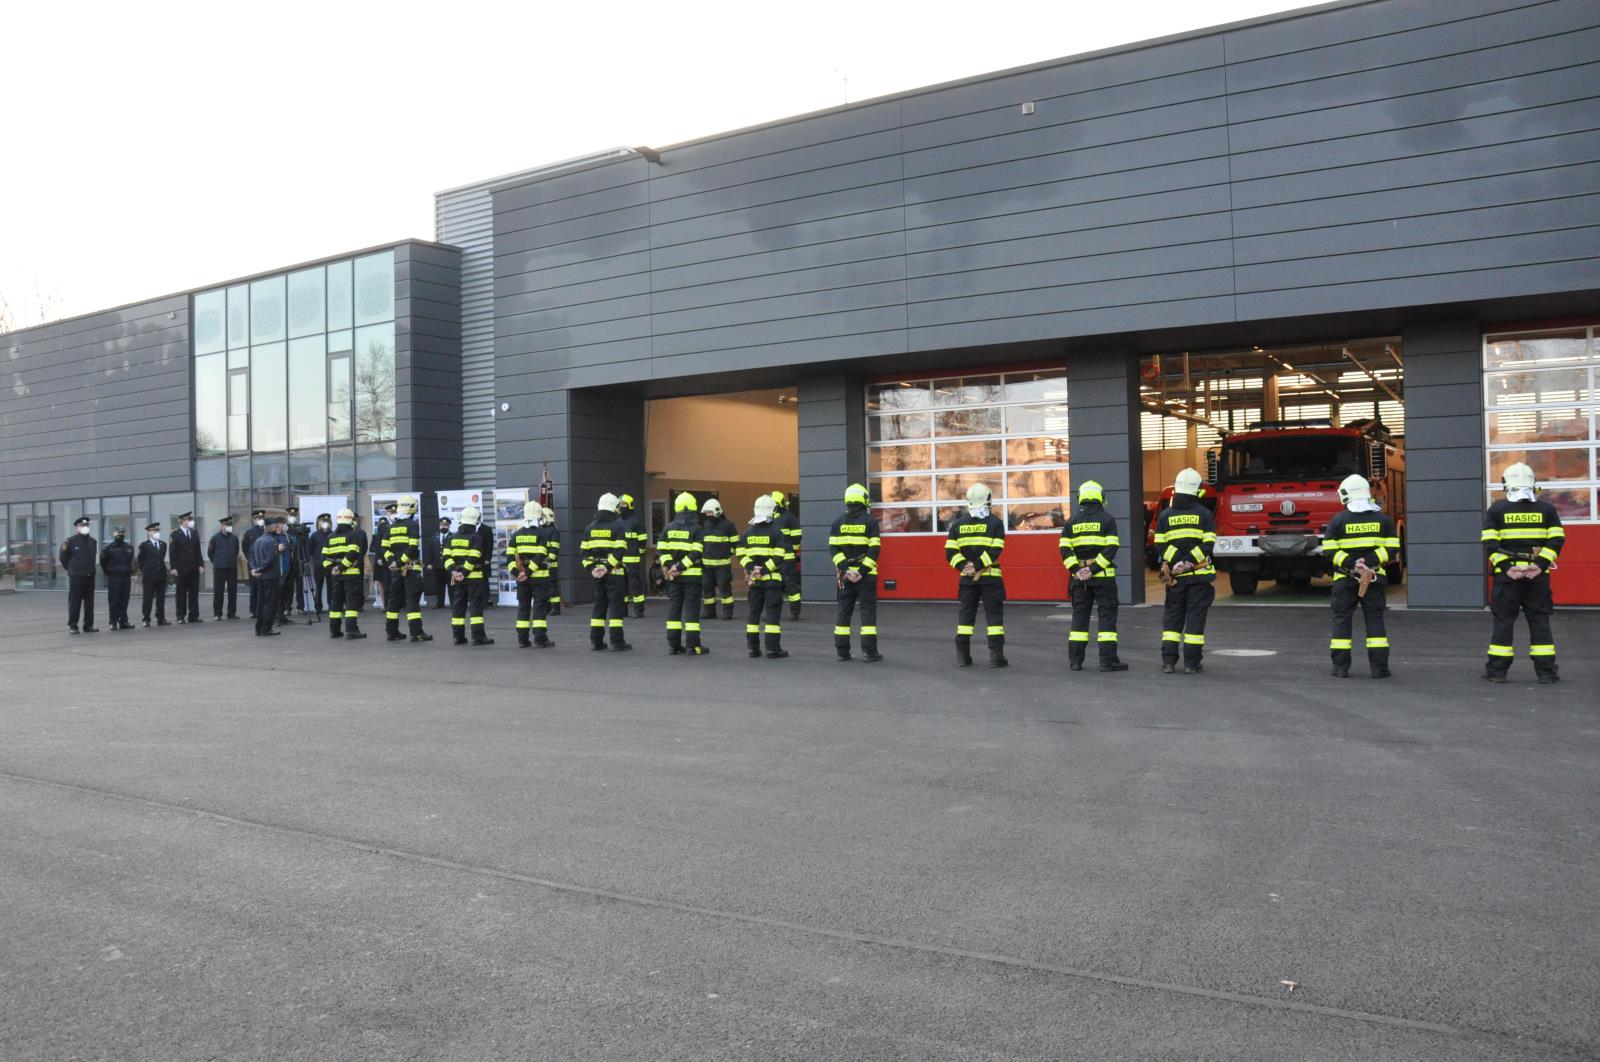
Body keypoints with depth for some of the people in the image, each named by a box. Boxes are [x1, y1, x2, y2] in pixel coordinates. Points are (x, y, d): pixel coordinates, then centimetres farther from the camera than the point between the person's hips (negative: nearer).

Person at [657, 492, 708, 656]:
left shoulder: (668, 529, 7)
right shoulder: (696, 529, -7)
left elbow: (662, 550, -1)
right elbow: (696, 553, -17)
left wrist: (669, 566, -7)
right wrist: (681, 567, -15)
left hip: (674, 576, 4)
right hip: (692, 575, -4)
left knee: (674, 608, 11)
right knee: (692, 609, -1)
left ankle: (673, 644, 13)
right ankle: (693, 646, -1)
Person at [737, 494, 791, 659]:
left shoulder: (748, 531, 8)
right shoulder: (776, 530, -7)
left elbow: (741, 553, 3)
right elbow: (780, 555, -15)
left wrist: (750, 568, -4)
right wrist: (764, 570, -14)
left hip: (754, 580, 4)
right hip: (773, 578, -4)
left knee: (753, 612, 12)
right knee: (772, 613, -2)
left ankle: (753, 648, 14)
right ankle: (773, 649, -4)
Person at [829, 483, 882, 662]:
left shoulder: (838, 522, 5)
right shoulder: (870, 521, -4)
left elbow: (834, 548, -2)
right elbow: (874, 550, -12)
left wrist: (845, 569, -7)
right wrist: (862, 571, -12)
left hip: (845, 574, 3)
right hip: (866, 574, -3)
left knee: (843, 610, 10)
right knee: (868, 609, 1)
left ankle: (842, 651, 12)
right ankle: (869, 652, -2)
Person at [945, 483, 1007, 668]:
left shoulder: (958, 523, 5)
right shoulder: (995, 522, -3)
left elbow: (950, 551, -2)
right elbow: (995, 550, -14)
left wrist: (963, 566, -7)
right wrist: (978, 565, -15)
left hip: (967, 577, 3)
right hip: (991, 576, -3)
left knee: (966, 613, 11)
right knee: (994, 614, 3)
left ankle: (962, 656, 10)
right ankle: (996, 656, 0)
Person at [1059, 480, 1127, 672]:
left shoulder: (1072, 521, 8)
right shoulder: (1107, 519, -3)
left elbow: (1065, 549, -1)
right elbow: (1111, 548, -13)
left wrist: (1075, 569, -6)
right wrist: (1095, 568, -14)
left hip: (1079, 576, 4)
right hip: (1103, 576, -4)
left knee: (1079, 615, 11)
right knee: (1107, 615, 1)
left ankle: (1075, 660, 11)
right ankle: (1108, 660, -2)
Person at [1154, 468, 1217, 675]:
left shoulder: (1165, 515, 4)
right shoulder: (1204, 514, -2)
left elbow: (1160, 546, -3)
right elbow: (1208, 544, -10)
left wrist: (1177, 563, -7)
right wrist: (1189, 561, -12)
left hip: (1175, 575, 2)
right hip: (1199, 574, -2)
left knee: (1172, 616, 10)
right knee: (1196, 617, 3)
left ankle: (1168, 661, 5)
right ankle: (1192, 663, 4)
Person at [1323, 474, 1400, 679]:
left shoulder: (1338, 520, -4)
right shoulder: (1382, 519, 4)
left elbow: (1329, 551, -10)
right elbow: (1392, 547, -3)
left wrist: (1350, 564, -13)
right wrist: (1371, 561, -10)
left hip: (1344, 578, -2)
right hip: (1374, 578, 2)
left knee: (1342, 618, 5)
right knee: (1374, 618, 6)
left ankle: (1341, 667, 4)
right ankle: (1379, 667, 3)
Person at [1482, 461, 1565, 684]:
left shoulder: (1496, 509, 1)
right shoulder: (1546, 509, 5)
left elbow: (1490, 543, -8)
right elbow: (1557, 540, -3)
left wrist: (1505, 567, -9)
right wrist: (1541, 565, -8)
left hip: (1506, 574, -1)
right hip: (1538, 574, 1)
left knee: (1503, 620, 5)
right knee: (1539, 620, 7)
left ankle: (1497, 669, 6)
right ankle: (1546, 671, 8)